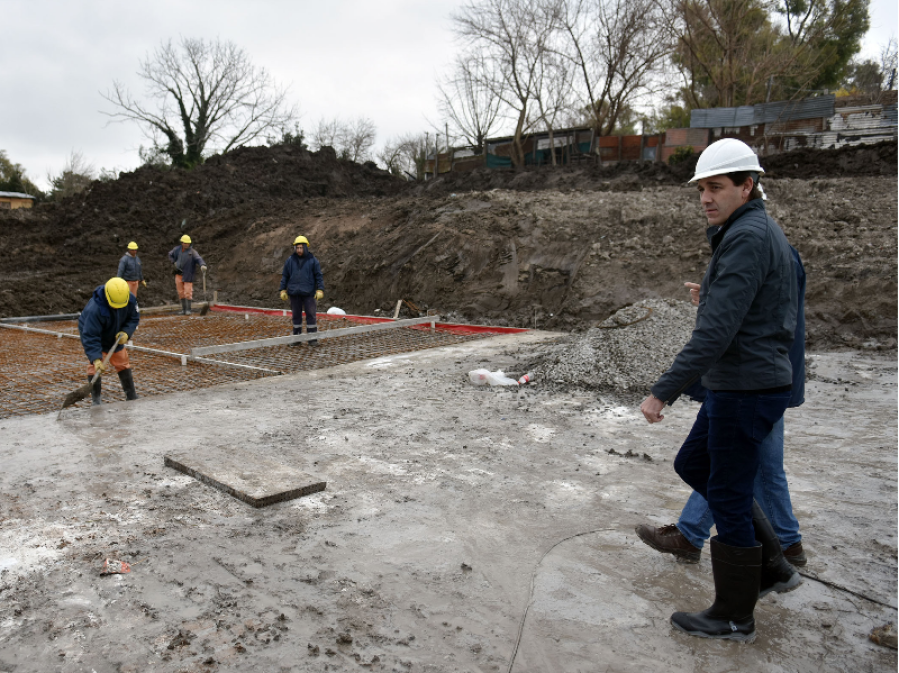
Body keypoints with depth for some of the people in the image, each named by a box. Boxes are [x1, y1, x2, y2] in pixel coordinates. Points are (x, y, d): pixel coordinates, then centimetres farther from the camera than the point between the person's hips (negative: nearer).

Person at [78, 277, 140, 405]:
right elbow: (90, 336, -39)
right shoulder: (94, 309, -42)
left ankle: (131, 395, 22)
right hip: (92, 334, -5)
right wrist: (96, 359, -46)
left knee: (123, 363, 11)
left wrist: (126, 332, -29)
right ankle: (96, 398, 1)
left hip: (115, 337, 5)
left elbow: (134, 318, -9)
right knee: (95, 366, -13)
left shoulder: (130, 300, -27)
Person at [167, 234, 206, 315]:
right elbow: (170, 255, 21)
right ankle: (183, 309, 18)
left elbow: (199, 259, -28)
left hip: (188, 275, -4)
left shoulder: (192, 252, -12)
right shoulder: (177, 249, 2)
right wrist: (174, 262, 3)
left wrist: (202, 265, -50)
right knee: (181, 292, 8)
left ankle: (188, 309, 4)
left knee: (188, 292, -6)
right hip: (179, 274, 4)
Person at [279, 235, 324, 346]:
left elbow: (319, 276, 1)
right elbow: (285, 276, 11)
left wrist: (320, 290, -7)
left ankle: (312, 339, 3)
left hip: (308, 293, -2)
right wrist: (283, 290, 7)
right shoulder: (290, 260, 6)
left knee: (311, 315, -3)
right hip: (294, 293, 2)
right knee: (296, 315, 8)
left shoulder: (312, 260, 1)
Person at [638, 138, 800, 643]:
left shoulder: (746, 237, -18)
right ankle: (772, 567, 28)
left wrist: (664, 391, -24)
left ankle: (735, 617, 20)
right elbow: (785, 312, 20)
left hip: (745, 390, -10)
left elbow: (716, 332, -26)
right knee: (694, 466, 20)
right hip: (749, 383, 10)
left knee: (728, 496, 2)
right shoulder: (767, 231, 14)